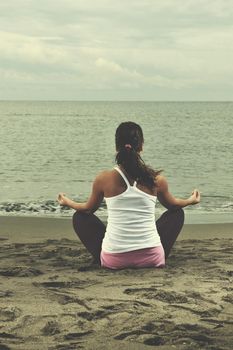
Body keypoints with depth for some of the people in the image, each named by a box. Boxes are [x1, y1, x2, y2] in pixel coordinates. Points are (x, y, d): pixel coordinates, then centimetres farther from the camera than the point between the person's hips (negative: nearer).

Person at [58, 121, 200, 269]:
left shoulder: (104, 179, -7)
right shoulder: (157, 180, -5)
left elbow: (89, 208, 14)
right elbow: (172, 204, 18)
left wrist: (67, 202, 36)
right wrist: (191, 201, 41)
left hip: (113, 261, -1)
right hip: (151, 259, 1)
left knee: (80, 217, 24)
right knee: (177, 213, 28)